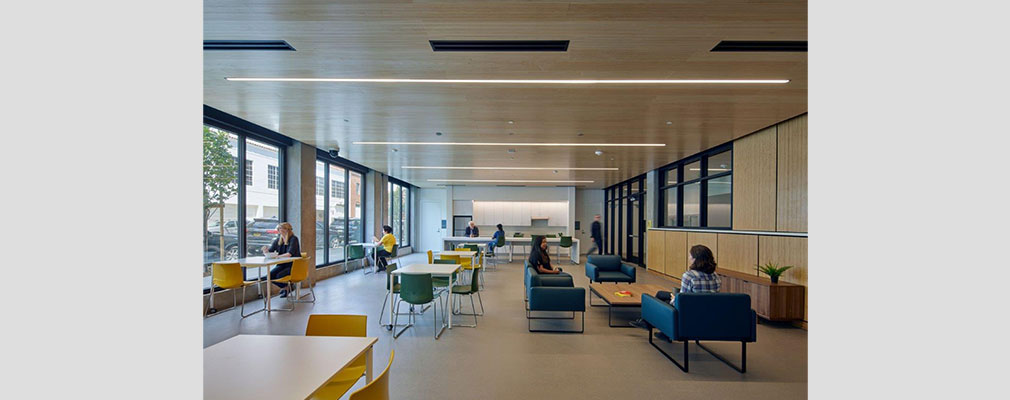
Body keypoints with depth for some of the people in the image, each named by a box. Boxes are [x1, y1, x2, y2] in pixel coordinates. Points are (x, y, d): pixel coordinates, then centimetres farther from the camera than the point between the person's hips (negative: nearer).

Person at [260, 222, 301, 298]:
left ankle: (287, 287, 8)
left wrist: (277, 256, -33)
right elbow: (270, 252, 4)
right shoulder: (278, 240, 6)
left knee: (279, 275, -27)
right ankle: (285, 287, 9)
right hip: (282, 264, 6)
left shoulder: (293, 239, -13)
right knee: (270, 275, -17)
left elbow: (290, 254, -24)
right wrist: (266, 251, -18)